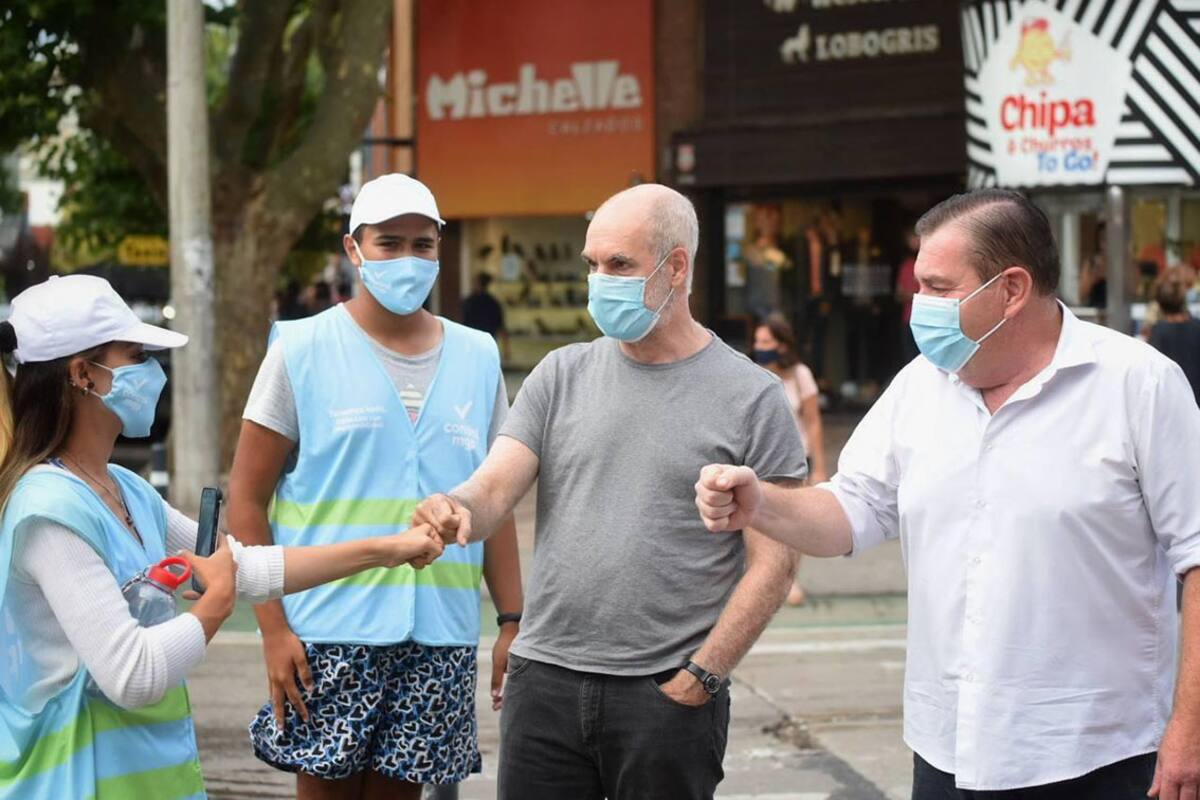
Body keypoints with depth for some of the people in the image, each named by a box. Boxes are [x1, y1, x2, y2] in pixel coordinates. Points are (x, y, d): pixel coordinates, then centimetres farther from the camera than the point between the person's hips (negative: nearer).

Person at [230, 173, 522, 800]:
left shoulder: (477, 357, 11)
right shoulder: (303, 350, 0)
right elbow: (247, 497, -2)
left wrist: (512, 621, 7)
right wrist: (274, 628, -9)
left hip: (441, 637, 3)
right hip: (328, 633, -3)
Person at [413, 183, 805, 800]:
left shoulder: (751, 397, -2)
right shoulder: (562, 375, 9)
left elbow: (772, 563, -4)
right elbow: (492, 491, 1)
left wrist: (698, 680, -9)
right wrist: (456, 509, -23)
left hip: (670, 696, -3)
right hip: (544, 682, 3)